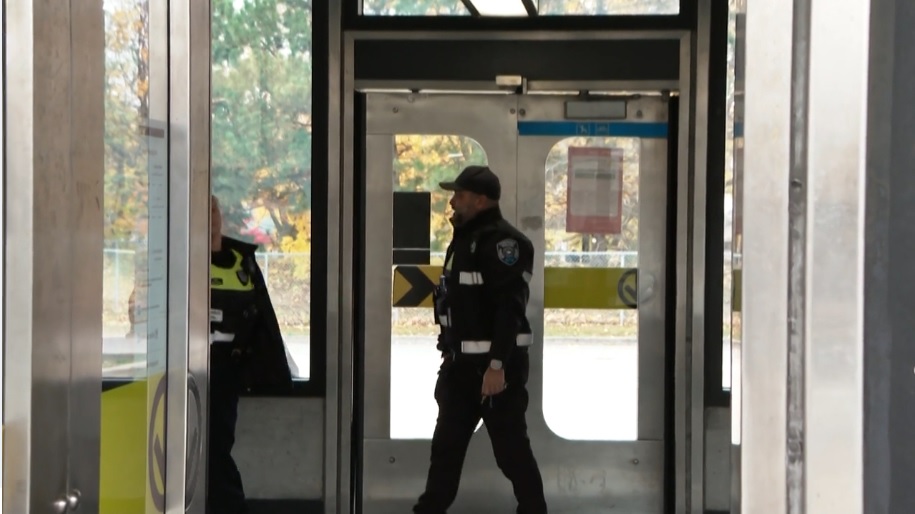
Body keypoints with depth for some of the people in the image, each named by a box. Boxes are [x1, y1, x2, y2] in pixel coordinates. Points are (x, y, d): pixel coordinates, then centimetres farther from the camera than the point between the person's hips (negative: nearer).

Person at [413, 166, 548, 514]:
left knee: (511, 448, -3)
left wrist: (497, 366, -27)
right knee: (446, 444, 14)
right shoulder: (466, 238, 15)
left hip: (494, 366, -10)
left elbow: (509, 309, -23)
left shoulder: (502, 242, -16)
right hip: (463, 364, 10)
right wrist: (450, 355, 20)